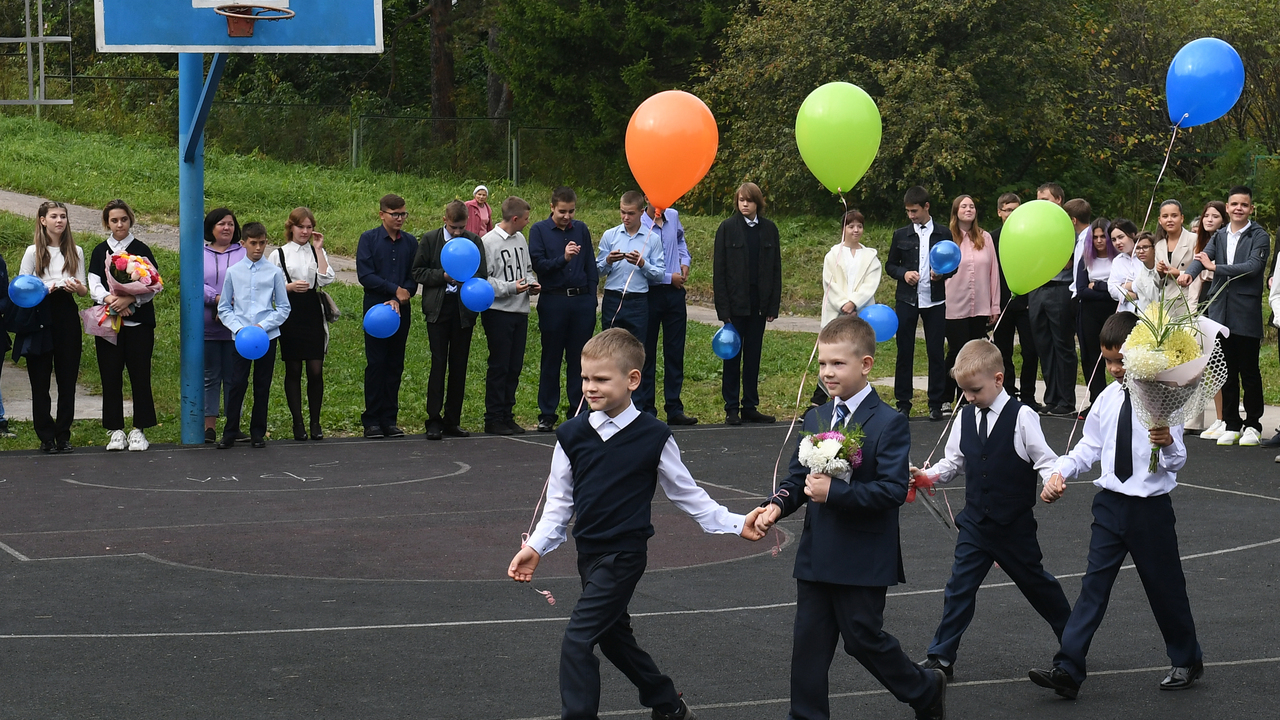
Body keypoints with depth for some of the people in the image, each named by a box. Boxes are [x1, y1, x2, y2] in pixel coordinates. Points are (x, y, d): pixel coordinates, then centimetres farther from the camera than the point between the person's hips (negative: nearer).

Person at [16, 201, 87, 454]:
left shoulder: (75, 252, 13)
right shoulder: (33, 252, 5)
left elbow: (84, 291, 13)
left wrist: (78, 288, -10)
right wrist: (42, 289, -17)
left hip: (67, 316, 2)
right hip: (40, 317, -2)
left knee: (67, 378, 1)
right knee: (40, 380, -1)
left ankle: (63, 435, 7)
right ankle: (46, 436, 5)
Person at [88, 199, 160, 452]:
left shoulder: (141, 250, 4)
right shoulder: (100, 251, 10)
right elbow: (94, 286, 2)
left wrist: (130, 299, -18)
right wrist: (111, 299, -17)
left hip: (138, 321, -2)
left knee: (140, 375, -3)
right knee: (110, 377, 1)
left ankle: (139, 430, 4)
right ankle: (115, 430, 8)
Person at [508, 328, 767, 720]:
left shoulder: (653, 437, -8)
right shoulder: (572, 434, 1)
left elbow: (687, 494, 1)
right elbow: (559, 500, 10)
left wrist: (737, 524, -4)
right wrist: (536, 546, 2)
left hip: (624, 555, -6)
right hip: (589, 553, 6)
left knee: (578, 640, -15)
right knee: (613, 636, 19)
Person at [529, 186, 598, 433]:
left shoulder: (581, 229, 10)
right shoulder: (539, 230, 1)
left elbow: (591, 267, 14)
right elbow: (538, 264, -8)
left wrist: (591, 299, 8)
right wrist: (563, 258, -22)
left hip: (582, 300, 3)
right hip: (553, 300, -3)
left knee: (579, 358, 5)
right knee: (551, 359, 3)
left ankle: (577, 410, 13)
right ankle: (547, 414, 8)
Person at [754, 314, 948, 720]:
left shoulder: (889, 424, -11)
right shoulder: (815, 420, 10)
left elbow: (893, 489, -19)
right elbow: (797, 477, 13)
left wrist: (835, 492, -26)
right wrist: (778, 506, -8)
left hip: (864, 560, -6)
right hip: (816, 556, 6)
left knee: (863, 638, 4)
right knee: (809, 641, 8)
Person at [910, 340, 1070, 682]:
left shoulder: (1022, 417, -13)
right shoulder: (966, 418, 2)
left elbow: (1044, 460, -12)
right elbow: (954, 461, 12)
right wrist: (929, 475, -5)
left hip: (1015, 524, -4)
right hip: (975, 522, 4)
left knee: (1036, 583, 14)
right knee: (959, 587, -1)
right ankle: (941, 656, 3)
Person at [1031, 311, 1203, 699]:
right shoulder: (1108, 398, 2)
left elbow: (1176, 461, -15)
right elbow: (1090, 447, 13)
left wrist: (1168, 444, -37)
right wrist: (1061, 472, -2)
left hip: (1151, 507, -4)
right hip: (1111, 503, 4)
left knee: (1165, 587, 10)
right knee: (1093, 586, -1)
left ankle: (1187, 660, 32)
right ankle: (1067, 670, -6)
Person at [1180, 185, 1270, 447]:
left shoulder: (1259, 237, -2)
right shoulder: (1219, 236, 14)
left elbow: (1253, 266, -16)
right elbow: (1203, 256, -2)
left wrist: (1215, 267, -19)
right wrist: (1189, 272, -24)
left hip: (1246, 314, -5)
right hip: (1221, 313, 5)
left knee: (1249, 372, 1)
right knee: (1227, 372, 8)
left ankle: (1252, 425, 10)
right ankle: (1232, 425, 15)